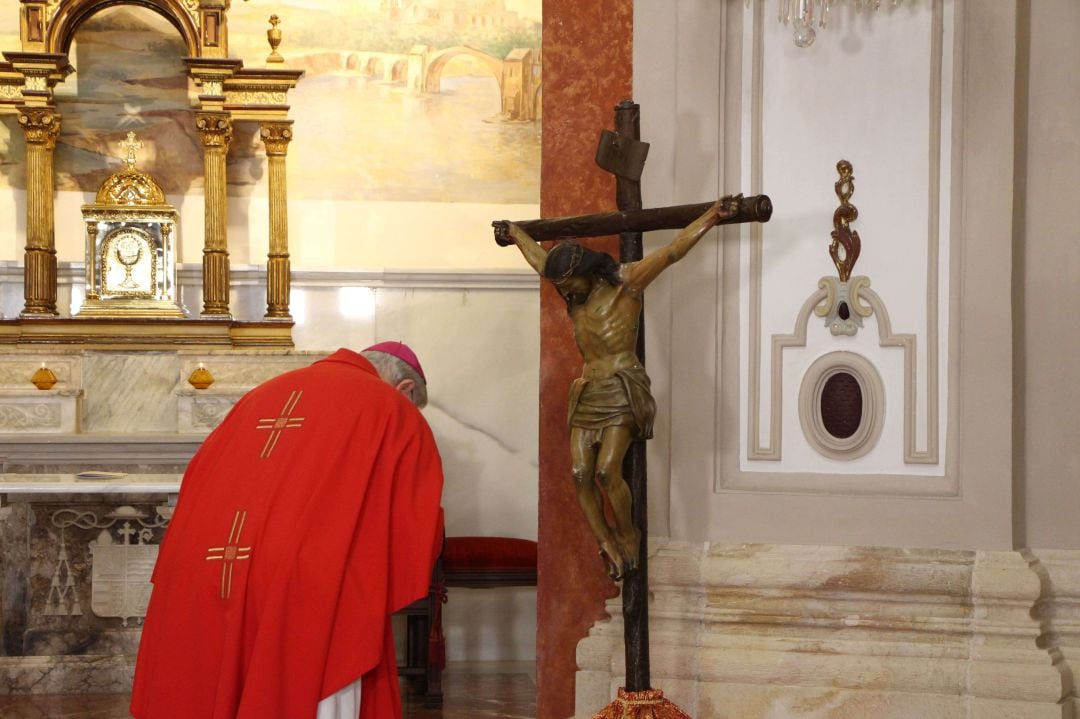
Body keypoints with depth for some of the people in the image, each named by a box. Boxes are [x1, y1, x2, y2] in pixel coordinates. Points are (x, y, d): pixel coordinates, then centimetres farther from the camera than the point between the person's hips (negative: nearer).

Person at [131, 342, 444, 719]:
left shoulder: (263, 395, 22)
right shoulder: (396, 413, 8)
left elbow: (194, 490, 21)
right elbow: (416, 535, 5)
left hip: (196, 592, 5)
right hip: (306, 603, -5)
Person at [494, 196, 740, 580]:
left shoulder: (625, 283, -6)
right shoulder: (575, 294, 13)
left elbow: (671, 252, -12)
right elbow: (539, 257, 30)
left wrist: (712, 216, -17)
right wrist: (515, 233, 44)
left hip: (621, 390, -7)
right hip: (587, 391, 7)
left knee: (607, 471, -16)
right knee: (580, 473, -5)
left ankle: (628, 535, 5)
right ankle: (608, 544, 5)